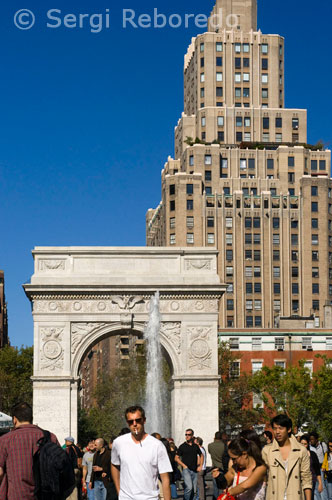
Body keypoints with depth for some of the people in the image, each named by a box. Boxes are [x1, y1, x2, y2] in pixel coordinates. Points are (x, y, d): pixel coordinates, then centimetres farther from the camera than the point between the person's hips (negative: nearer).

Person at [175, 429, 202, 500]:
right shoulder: (182, 446, 0)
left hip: (194, 471, 4)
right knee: (189, 487, -21)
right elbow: (176, 458, 3)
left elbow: (201, 455, 25)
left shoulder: (196, 446, 11)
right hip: (186, 469, -4)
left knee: (194, 490, 5)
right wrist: (184, 465, -8)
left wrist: (200, 466, 13)